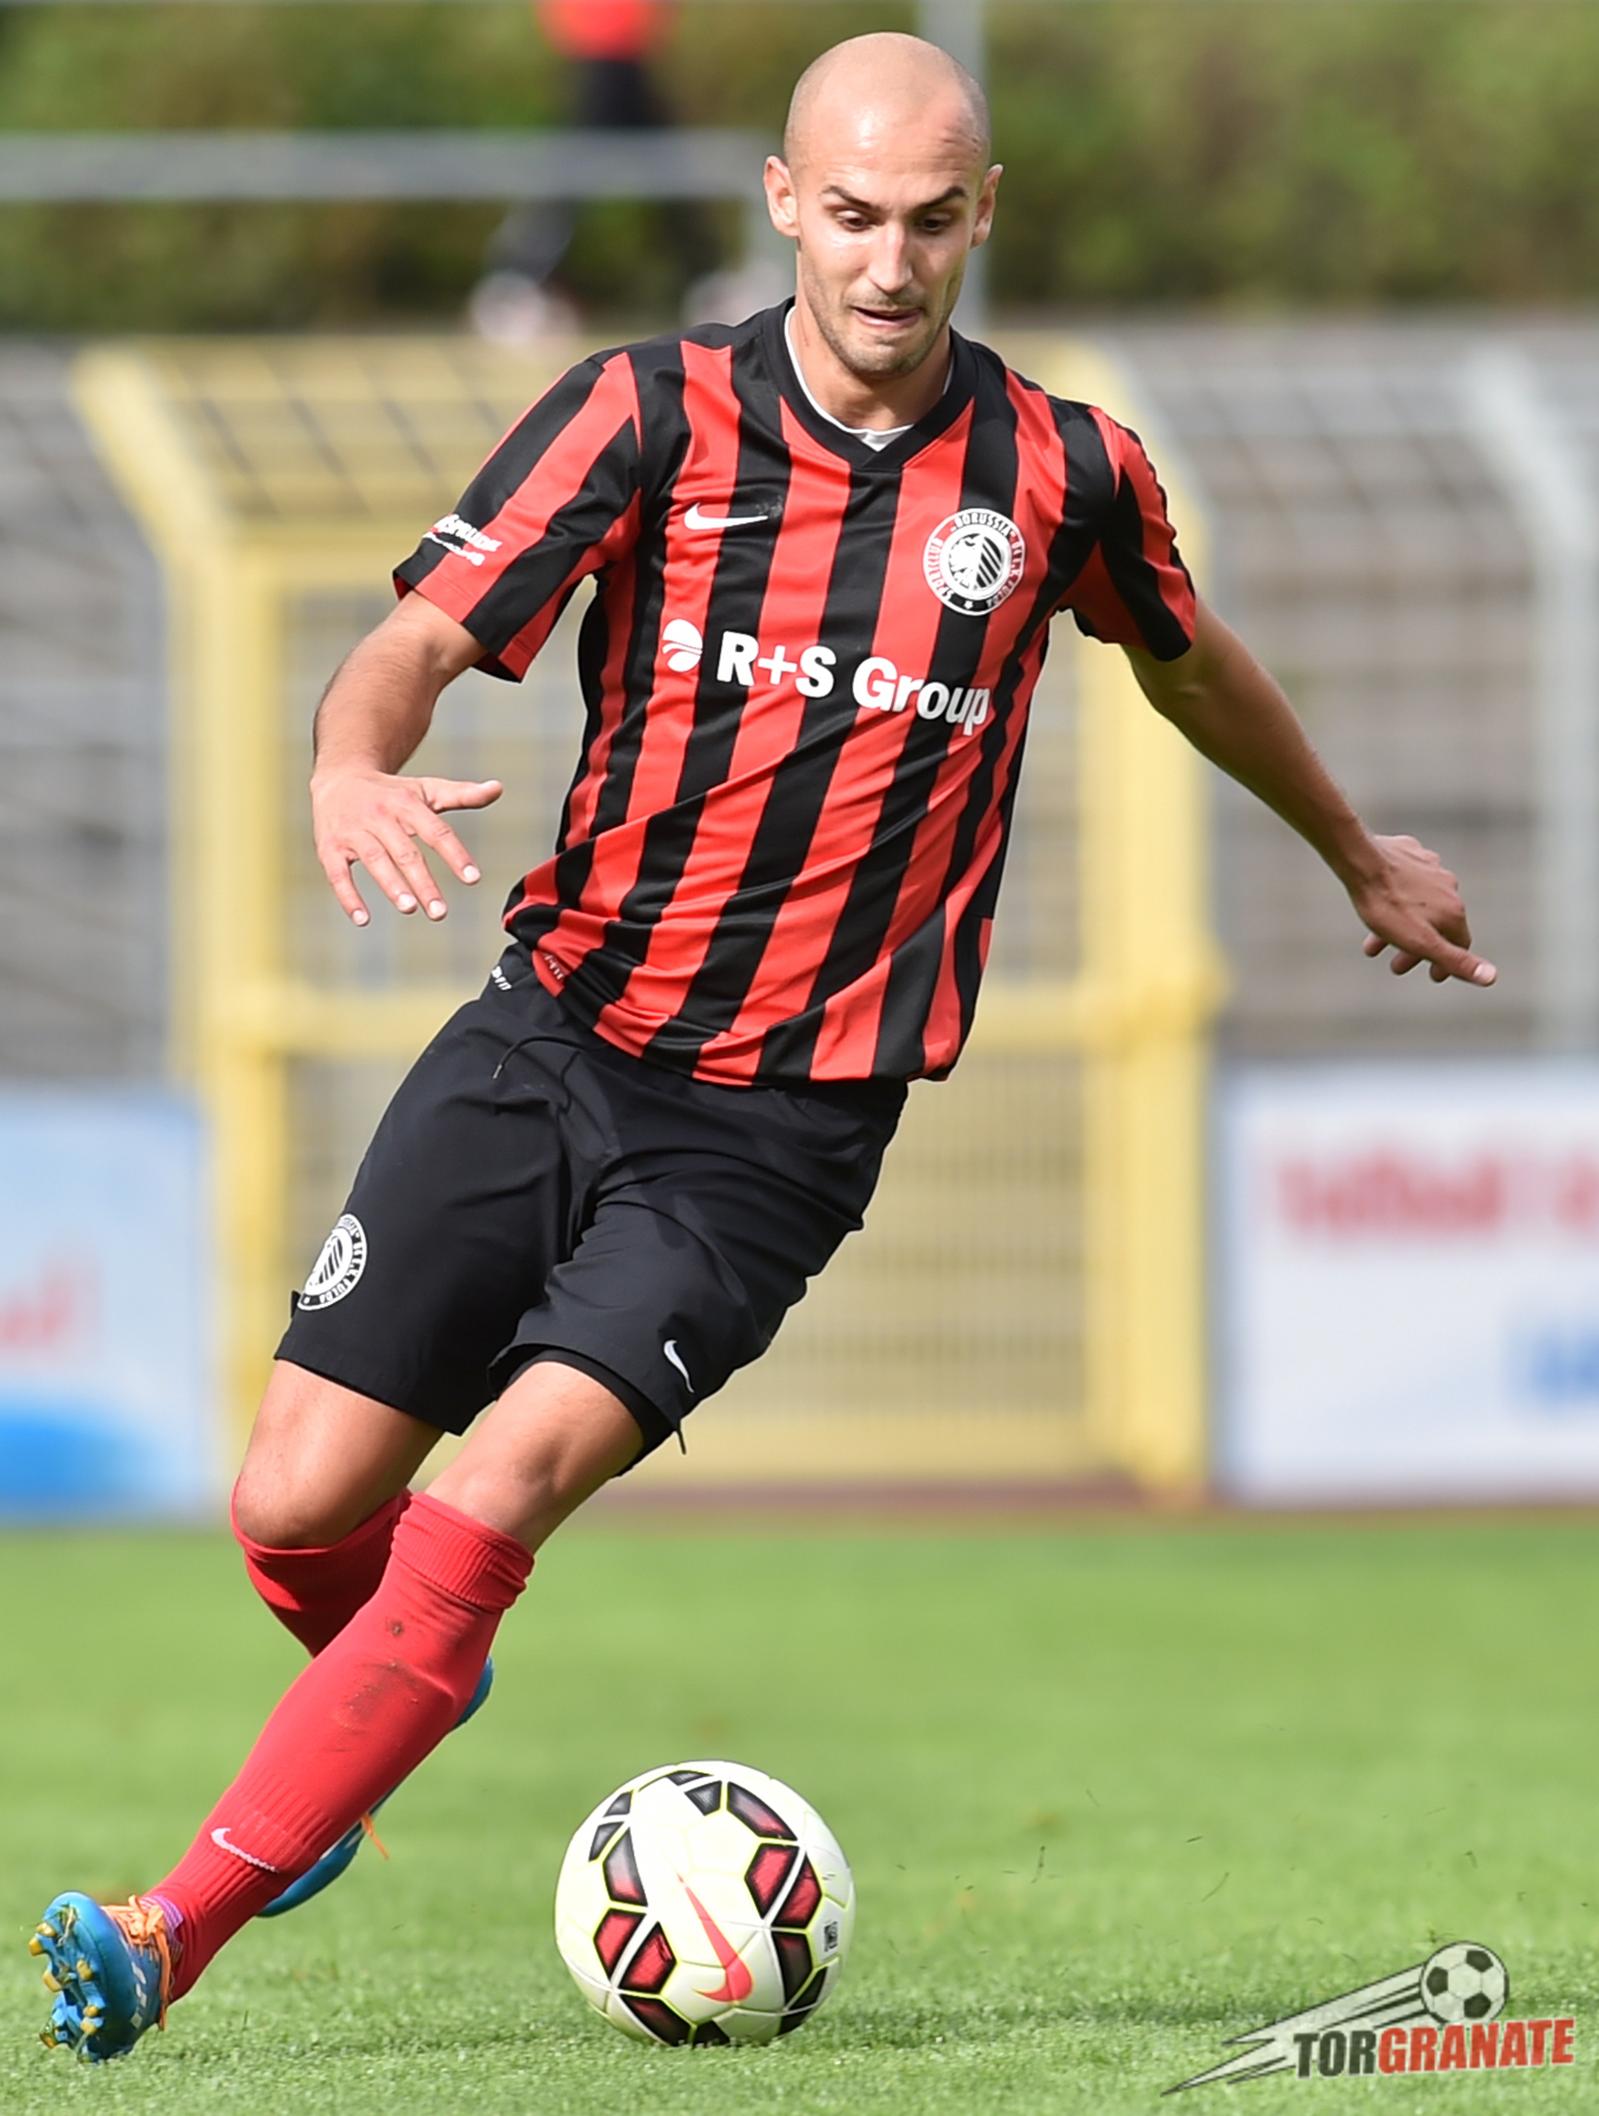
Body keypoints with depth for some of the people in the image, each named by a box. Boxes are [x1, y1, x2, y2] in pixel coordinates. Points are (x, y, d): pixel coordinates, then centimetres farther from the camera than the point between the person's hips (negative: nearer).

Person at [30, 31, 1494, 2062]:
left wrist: (1360, 856, 37)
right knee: (298, 1506, -3)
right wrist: (353, 764, -37)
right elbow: (421, 637, -13)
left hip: (779, 1128, -1)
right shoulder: (649, 412, -4)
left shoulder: (1061, 472, 0)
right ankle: (398, 1694, 35)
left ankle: (179, 1925, -19)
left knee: (505, 1485, -21)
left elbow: (1192, 662, 21)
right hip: (551, 1043, 1)